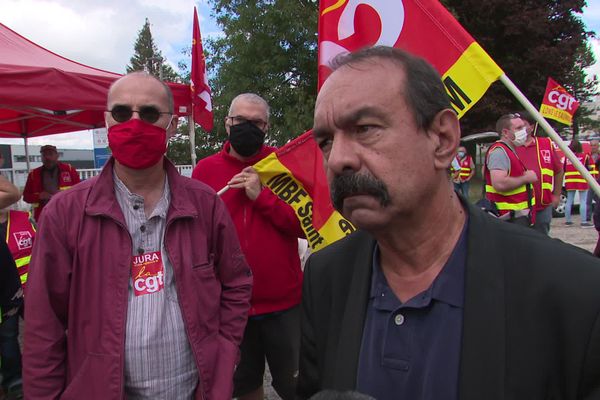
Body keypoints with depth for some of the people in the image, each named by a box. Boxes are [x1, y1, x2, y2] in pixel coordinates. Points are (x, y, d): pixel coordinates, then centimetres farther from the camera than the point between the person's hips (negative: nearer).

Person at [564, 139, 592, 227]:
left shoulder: (567, 157, 5)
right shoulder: (585, 156, -4)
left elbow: (564, 170, 8)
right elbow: (587, 168, -1)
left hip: (569, 181, 4)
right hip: (582, 181, -4)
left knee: (569, 201, 9)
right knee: (583, 201, -3)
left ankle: (568, 220, 14)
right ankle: (584, 222, -6)